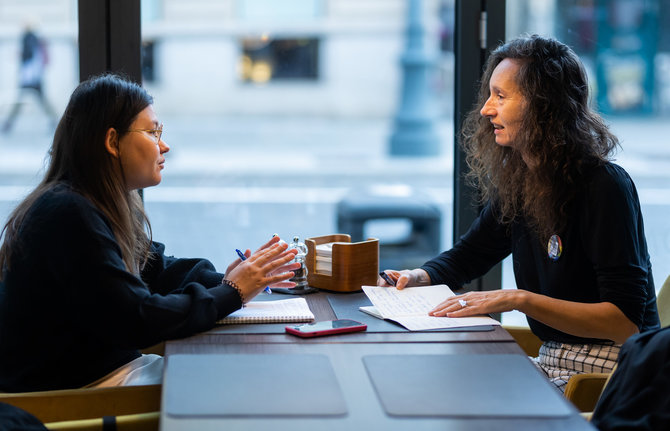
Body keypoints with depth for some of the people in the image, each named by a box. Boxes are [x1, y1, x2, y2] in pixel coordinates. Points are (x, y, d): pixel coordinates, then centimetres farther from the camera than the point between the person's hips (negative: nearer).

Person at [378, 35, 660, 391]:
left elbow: (626, 321, -22)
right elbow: (468, 254, 22)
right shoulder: (518, 181, 6)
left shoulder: (604, 187, -18)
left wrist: (519, 300, -28)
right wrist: (417, 277, -1)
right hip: (553, 361, 7)